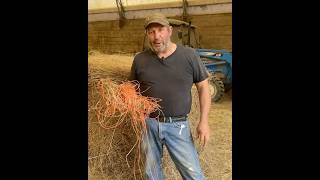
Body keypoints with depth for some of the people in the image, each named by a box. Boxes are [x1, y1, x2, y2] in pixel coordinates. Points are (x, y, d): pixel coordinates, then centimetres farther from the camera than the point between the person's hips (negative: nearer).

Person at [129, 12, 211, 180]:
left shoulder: (189, 55, -6)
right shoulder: (140, 59, -1)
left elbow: (203, 87, 0)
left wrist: (203, 121, -6)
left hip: (177, 125, -2)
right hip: (148, 123, 2)